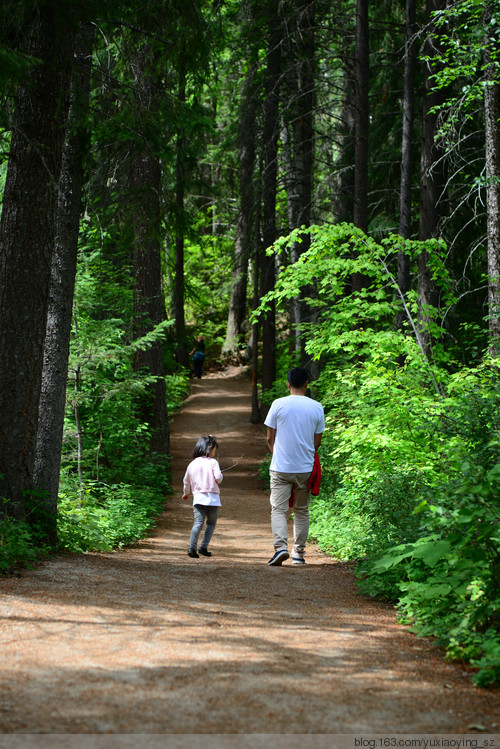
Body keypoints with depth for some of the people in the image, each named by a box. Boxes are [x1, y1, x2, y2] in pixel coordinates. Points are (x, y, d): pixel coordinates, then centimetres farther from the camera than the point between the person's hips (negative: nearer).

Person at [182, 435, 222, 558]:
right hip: (212, 497, -3)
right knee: (211, 523, 13)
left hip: (198, 498, 3)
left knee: (198, 523, -4)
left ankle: (192, 547, -20)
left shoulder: (192, 464, 13)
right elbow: (218, 478, -14)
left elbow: (186, 481, 24)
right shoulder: (213, 462, -2)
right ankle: (203, 547, 4)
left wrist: (186, 493, 42)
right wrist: (220, 476, 11)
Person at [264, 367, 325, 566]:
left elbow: (270, 438, 1)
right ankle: (298, 553, 16)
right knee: (302, 511, 14)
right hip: (306, 468, 2)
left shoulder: (278, 404, -5)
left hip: (281, 468, -2)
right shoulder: (316, 407, -1)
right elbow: (317, 442, 6)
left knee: (278, 509, -1)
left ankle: (280, 546, -20)